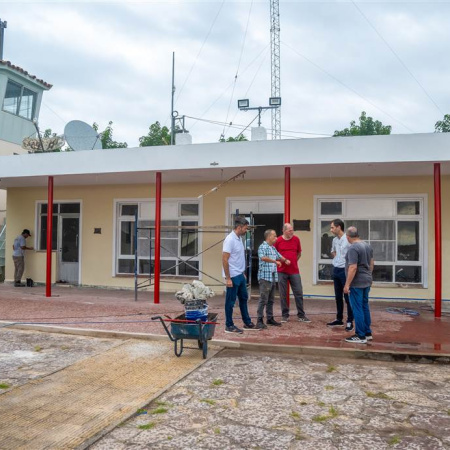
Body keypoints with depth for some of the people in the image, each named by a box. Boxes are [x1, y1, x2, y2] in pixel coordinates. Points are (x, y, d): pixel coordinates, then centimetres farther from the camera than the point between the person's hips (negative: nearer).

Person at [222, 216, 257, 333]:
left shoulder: (239, 238, 8)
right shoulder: (230, 240, -19)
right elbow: (224, 260, -21)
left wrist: (243, 273, 18)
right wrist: (228, 278, -21)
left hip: (240, 275, 9)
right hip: (233, 276, -9)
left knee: (244, 298, 17)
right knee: (230, 301, 2)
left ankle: (247, 322, 28)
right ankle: (229, 326, 12)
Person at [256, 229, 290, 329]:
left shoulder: (273, 248, 17)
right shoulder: (263, 247, -10)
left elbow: (279, 256, 32)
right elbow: (263, 257, -28)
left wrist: (285, 260, 11)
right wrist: (275, 261, -24)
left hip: (273, 277, 9)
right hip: (265, 277, -9)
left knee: (271, 300, 13)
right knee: (263, 299, -8)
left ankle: (270, 318, 22)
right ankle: (260, 320, -4)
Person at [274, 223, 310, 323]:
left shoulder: (296, 239, 2)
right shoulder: (278, 241, -3)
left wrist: (293, 262, 11)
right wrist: (280, 262, 3)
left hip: (294, 271, 1)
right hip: (282, 271, -1)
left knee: (299, 293, 3)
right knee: (283, 294, 5)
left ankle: (301, 315, 12)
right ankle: (285, 315, 16)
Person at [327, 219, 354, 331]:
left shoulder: (348, 240, -17)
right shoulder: (334, 240, 9)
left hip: (345, 271, -8)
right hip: (336, 270, 8)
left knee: (347, 297, -1)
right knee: (338, 297, 15)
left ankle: (350, 321, 8)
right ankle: (339, 319, 25)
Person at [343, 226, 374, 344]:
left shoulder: (353, 248, -18)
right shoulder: (367, 246, 9)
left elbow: (353, 268, -23)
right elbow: (371, 264, 17)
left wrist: (347, 285, -19)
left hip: (357, 283, -9)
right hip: (367, 282, 9)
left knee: (357, 308, -2)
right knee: (365, 307, 16)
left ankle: (361, 336, 3)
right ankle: (368, 333, 24)